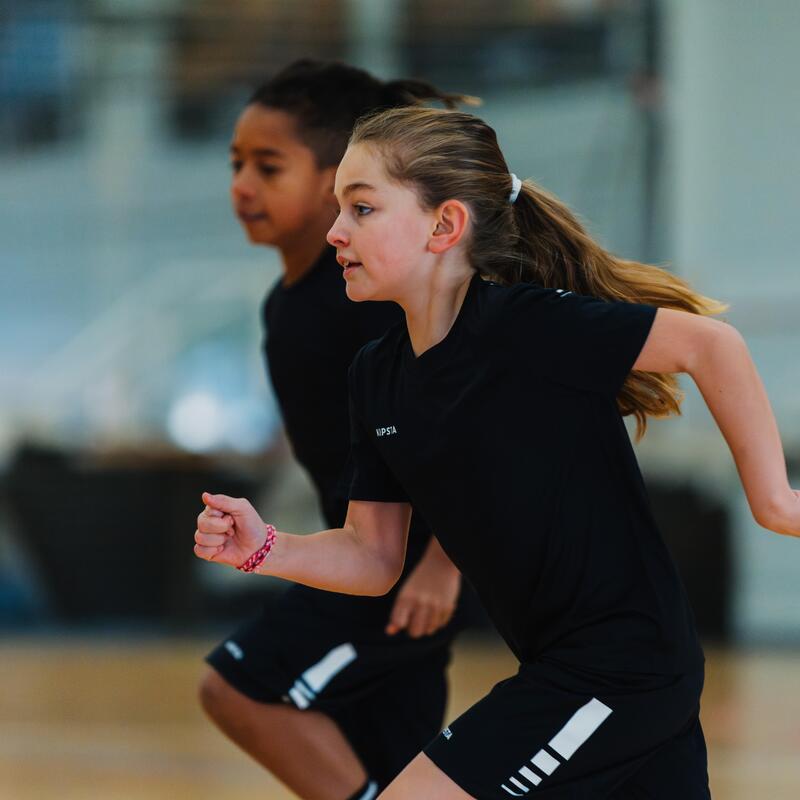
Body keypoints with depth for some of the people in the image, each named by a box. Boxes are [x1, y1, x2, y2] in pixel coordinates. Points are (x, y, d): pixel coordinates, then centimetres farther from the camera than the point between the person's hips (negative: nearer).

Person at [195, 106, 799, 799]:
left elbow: (709, 343, -19)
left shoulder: (526, 325, -17)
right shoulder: (376, 373, 7)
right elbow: (373, 556, 11)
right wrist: (263, 548, -6)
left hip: (621, 659, -8)